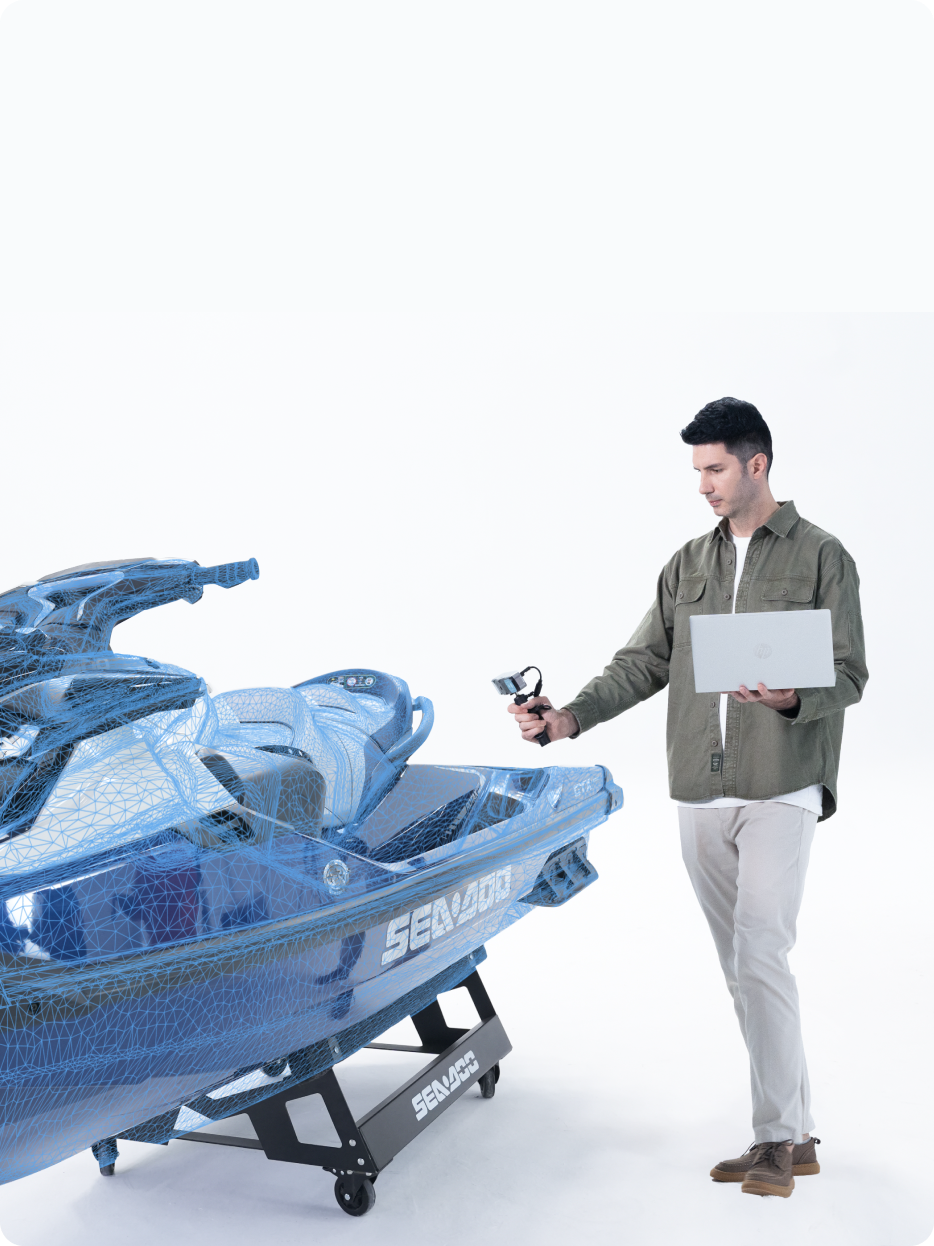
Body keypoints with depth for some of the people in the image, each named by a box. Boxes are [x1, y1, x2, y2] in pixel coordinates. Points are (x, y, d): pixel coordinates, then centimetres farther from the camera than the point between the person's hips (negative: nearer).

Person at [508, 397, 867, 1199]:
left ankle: (778, 1138, 3)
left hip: (782, 789, -5)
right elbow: (643, 663, 12)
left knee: (760, 957, -12)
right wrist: (571, 717, -1)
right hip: (700, 797, 5)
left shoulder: (820, 556, 0)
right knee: (739, 966, 9)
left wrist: (793, 699, -24)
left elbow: (850, 674, -3)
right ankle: (792, 1135, 21)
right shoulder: (688, 565, 14)